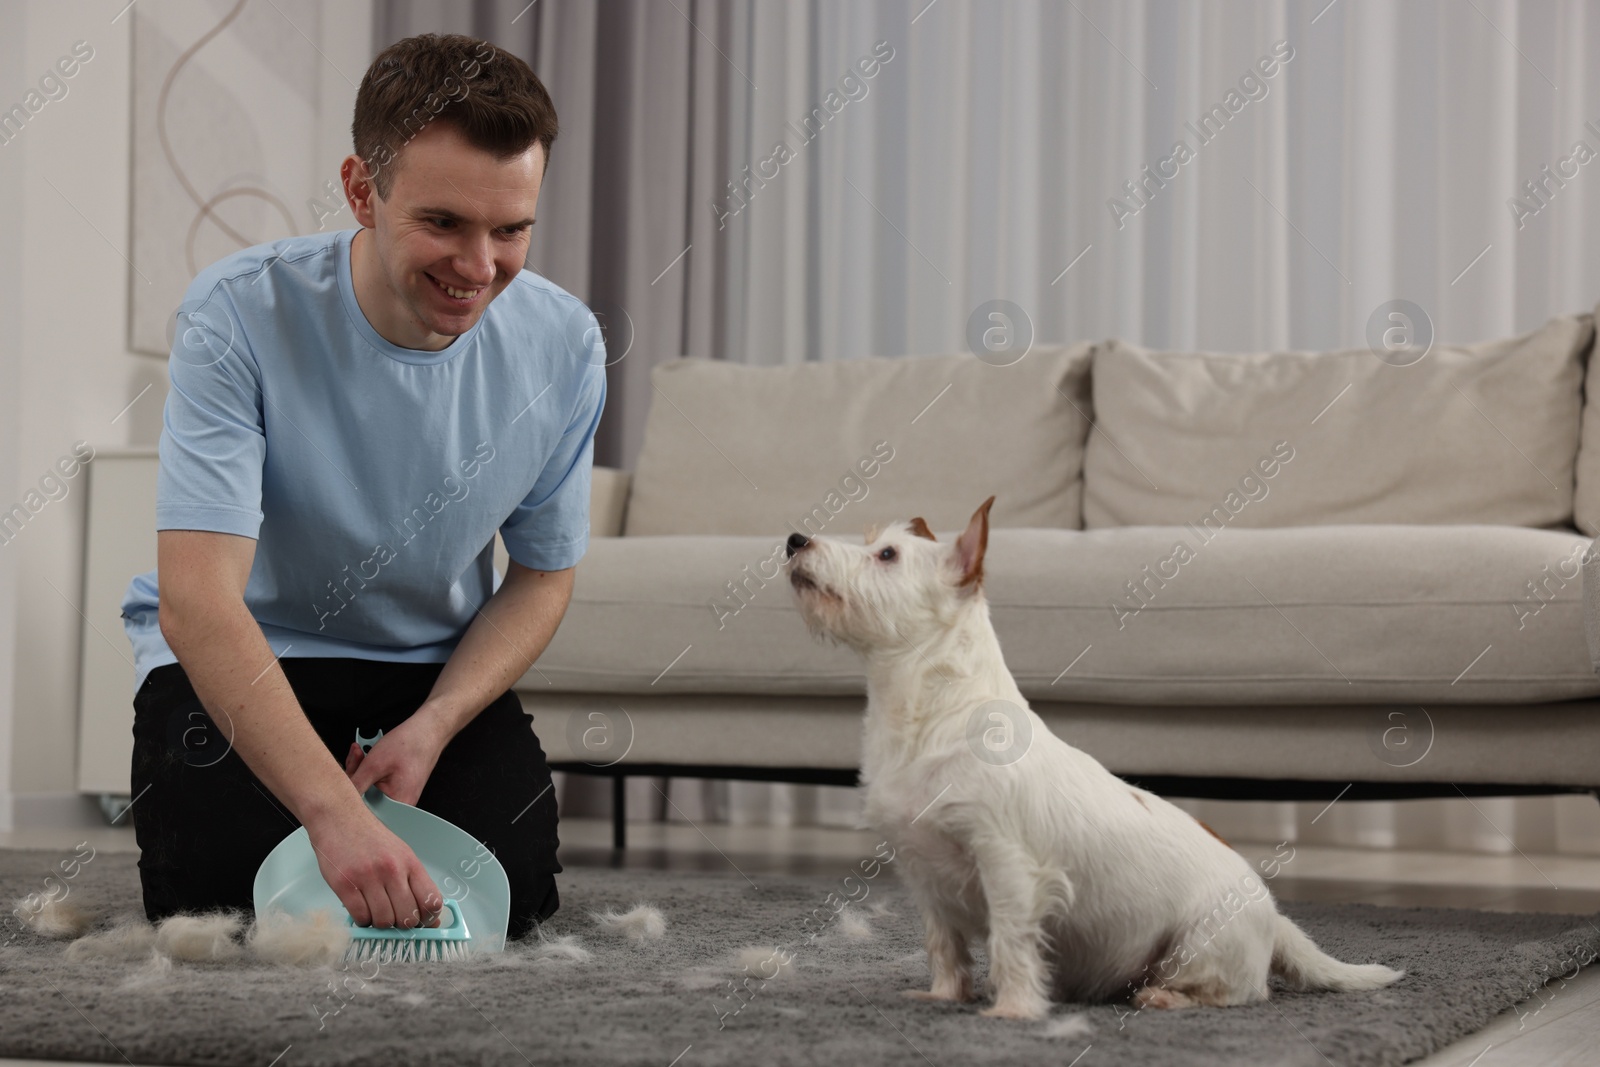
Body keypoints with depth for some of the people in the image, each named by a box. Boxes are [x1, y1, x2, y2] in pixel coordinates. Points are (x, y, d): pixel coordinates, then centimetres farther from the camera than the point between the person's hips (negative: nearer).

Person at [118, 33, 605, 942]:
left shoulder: (564, 345, -13)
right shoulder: (240, 314, -25)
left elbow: (544, 575, 1)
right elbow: (197, 604, -34)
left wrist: (434, 727, -17)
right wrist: (336, 813, -46)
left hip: (437, 666, 3)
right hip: (243, 658, -2)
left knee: (512, 896, -16)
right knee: (221, 896, -21)